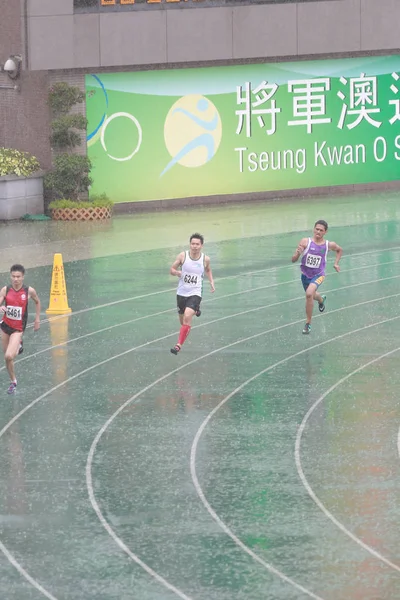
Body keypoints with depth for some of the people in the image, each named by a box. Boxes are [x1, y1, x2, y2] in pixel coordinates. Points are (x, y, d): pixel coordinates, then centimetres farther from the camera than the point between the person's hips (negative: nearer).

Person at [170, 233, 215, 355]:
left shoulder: (205, 259, -5)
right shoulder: (183, 256, -8)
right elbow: (171, 270, 0)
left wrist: (211, 282, 6)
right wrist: (177, 272, -22)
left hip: (195, 293, -2)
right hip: (181, 293, 2)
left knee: (187, 318, -23)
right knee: (182, 320, 18)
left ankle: (179, 345, -19)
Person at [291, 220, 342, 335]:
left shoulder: (329, 245, -12)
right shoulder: (305, 242, -17)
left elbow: (339, 250, 14)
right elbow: (293, 260, -18)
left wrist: (336, 263, 4)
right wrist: (297, 253, -38)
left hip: (318, 275, -3)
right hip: (305, 274, 3)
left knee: (309, 294, -29)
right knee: (312, 296, 26)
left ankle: (308, 323, -16)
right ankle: (321, 300, 66)